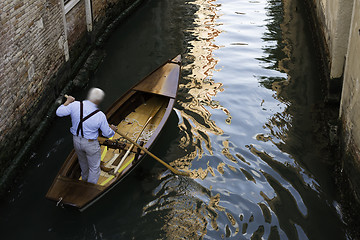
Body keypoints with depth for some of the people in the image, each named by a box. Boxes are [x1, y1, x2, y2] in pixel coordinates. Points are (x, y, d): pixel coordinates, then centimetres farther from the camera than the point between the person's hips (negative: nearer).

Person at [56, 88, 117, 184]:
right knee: (94, 168, 17)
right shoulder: (100, 116, -24)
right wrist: (112, 129, 12)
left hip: (76, 141, 5)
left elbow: (59, 112, -5)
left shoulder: (75, 105, -20)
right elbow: (107, 134, -11)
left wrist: (68, 102, 9)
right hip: (91, 144, -5)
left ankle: (85, 178, 59)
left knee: (83, 162, 33)